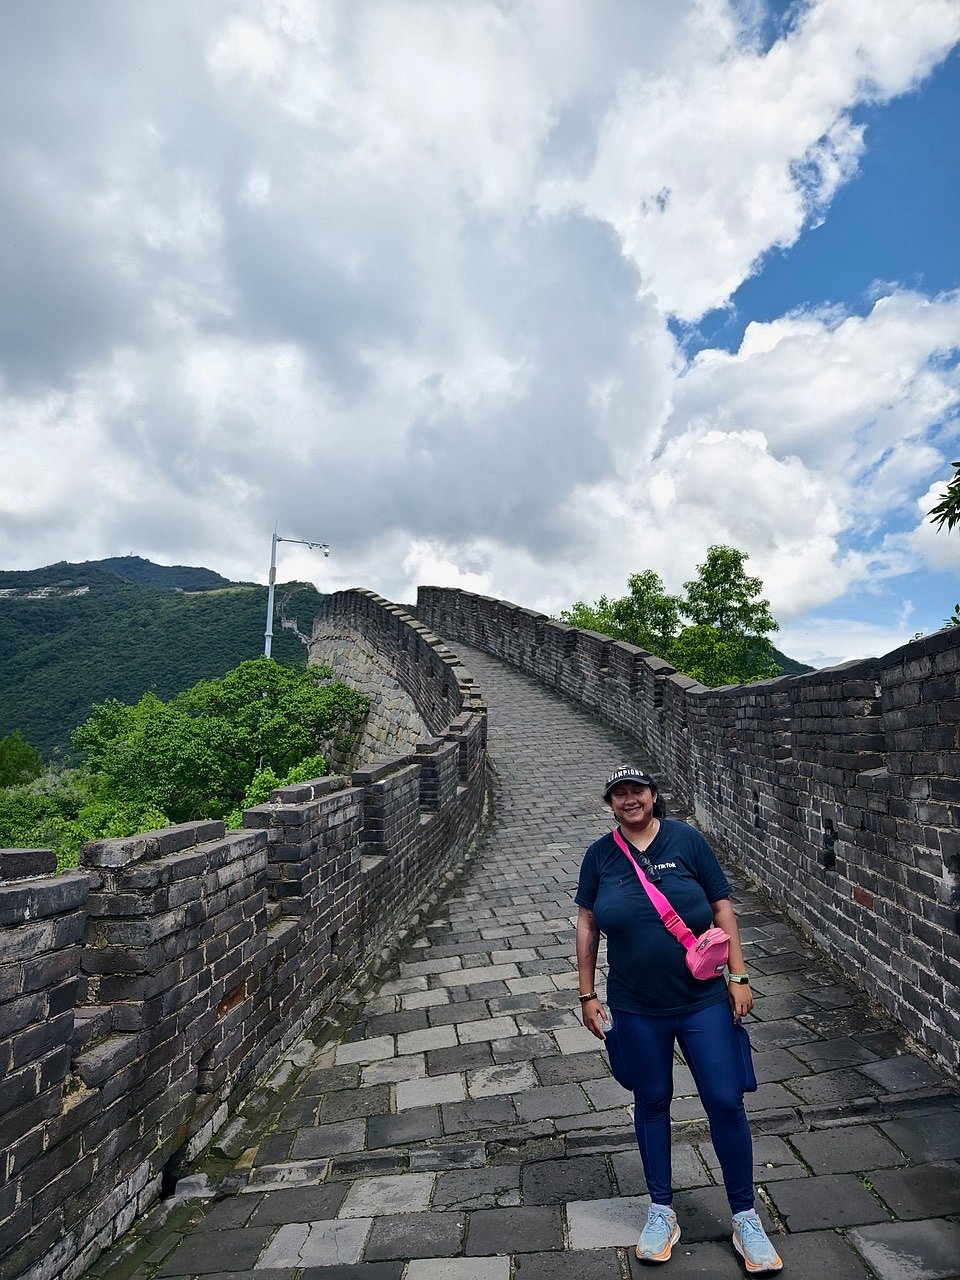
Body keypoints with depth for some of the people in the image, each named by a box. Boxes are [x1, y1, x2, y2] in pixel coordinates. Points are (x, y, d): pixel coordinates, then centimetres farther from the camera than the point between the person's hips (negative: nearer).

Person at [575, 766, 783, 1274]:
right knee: (651, 1102, 16)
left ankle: (745, 1218, 30)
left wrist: (738, 976, -4)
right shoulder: (600, 855, -5)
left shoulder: (687, 840, -8)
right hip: (635, 1008, 1)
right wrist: (587, 994, 4)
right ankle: (661, 1212, 38)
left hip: (704, 1001, -1)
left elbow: (722, 908, -2)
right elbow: (586, 925, 2)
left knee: (726, 1102, 6)